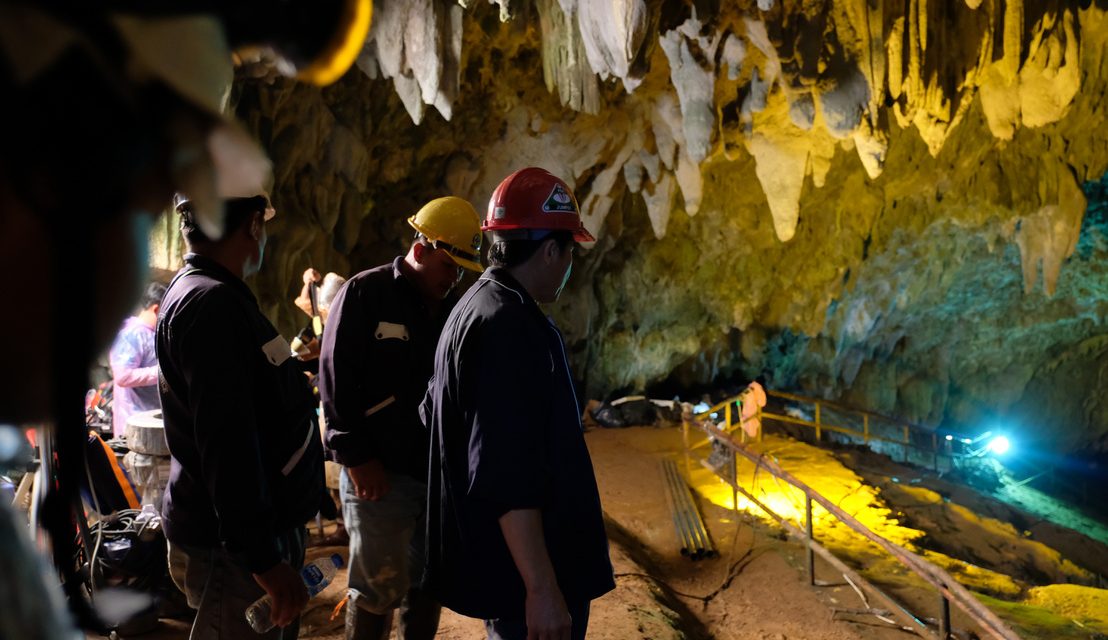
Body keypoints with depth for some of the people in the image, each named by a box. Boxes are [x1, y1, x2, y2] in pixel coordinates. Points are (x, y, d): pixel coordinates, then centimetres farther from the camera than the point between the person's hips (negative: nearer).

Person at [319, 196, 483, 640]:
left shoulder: (449, 308, 10)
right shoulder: (365, 295, -7)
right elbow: (336, 382, -11)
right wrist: (357, 458, -14)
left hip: (438, 471, 6)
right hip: (381, 472, -6)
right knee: (378, 589, 2)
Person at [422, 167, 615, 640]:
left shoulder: (476, 307, 11)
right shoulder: (508, 327, -22)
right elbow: (509, 475, -28)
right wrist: (542, 589, -26)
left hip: (497, 562, 11)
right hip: (525, 571, -11)